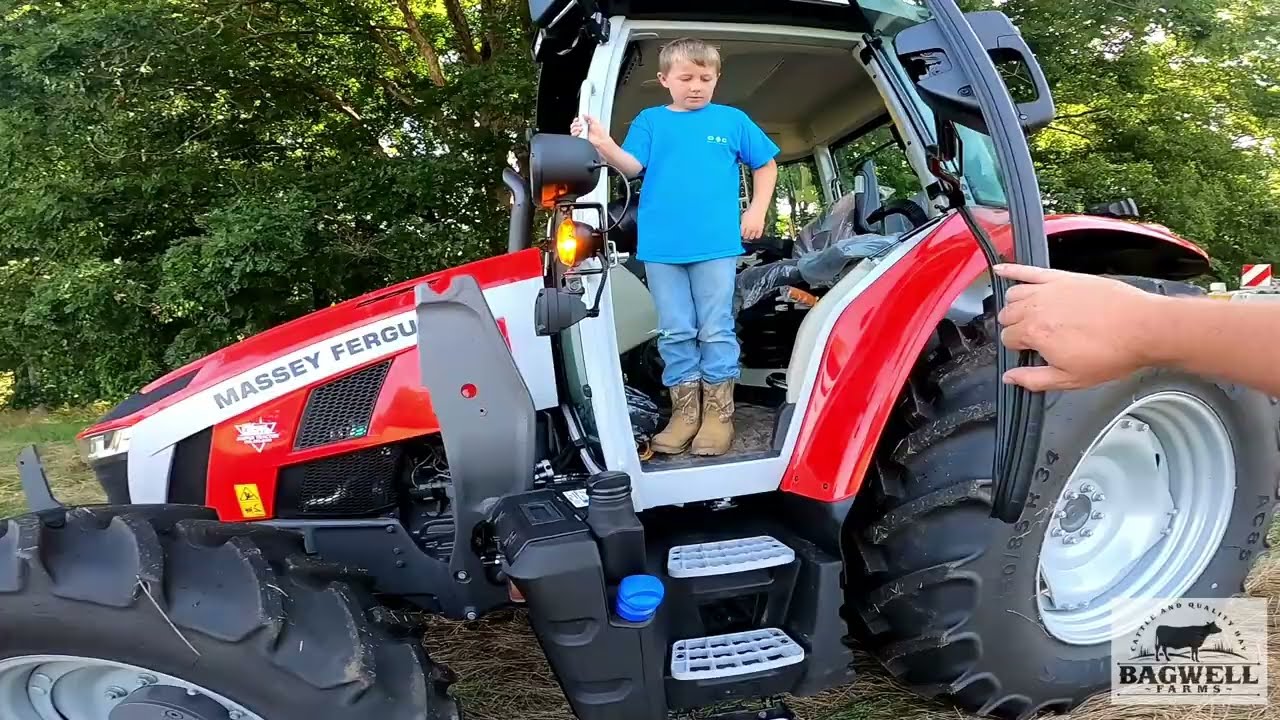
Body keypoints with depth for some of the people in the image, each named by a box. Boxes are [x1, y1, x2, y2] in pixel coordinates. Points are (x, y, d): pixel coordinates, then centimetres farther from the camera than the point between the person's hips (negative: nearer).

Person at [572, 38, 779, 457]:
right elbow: (631, 166, -6)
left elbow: (766, 163, 16)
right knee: (675, 332, 7)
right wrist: (602, 144, -24)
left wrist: (757, 210, 5)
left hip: (716, 245, -1)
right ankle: (685, 410, 16)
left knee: (716, 330, 2)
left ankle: (718, 412, 11)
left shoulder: (733, 120, 7)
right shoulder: (650, 121, 8)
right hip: (661, 246, 1)